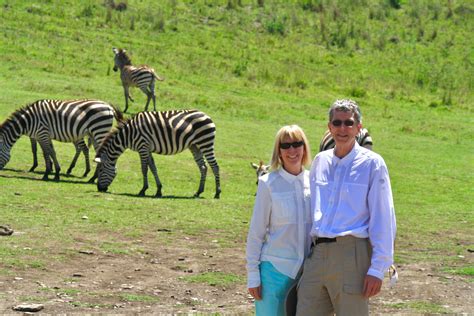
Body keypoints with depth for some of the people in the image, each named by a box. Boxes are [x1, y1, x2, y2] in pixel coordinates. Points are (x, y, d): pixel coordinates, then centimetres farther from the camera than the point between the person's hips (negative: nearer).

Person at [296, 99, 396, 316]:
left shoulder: (372, 164, 0)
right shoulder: (320, 161, 15)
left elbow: (384, 219, -4)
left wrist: (377, 269, -10)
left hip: (351, 255, -5)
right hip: (317, 255, 5)